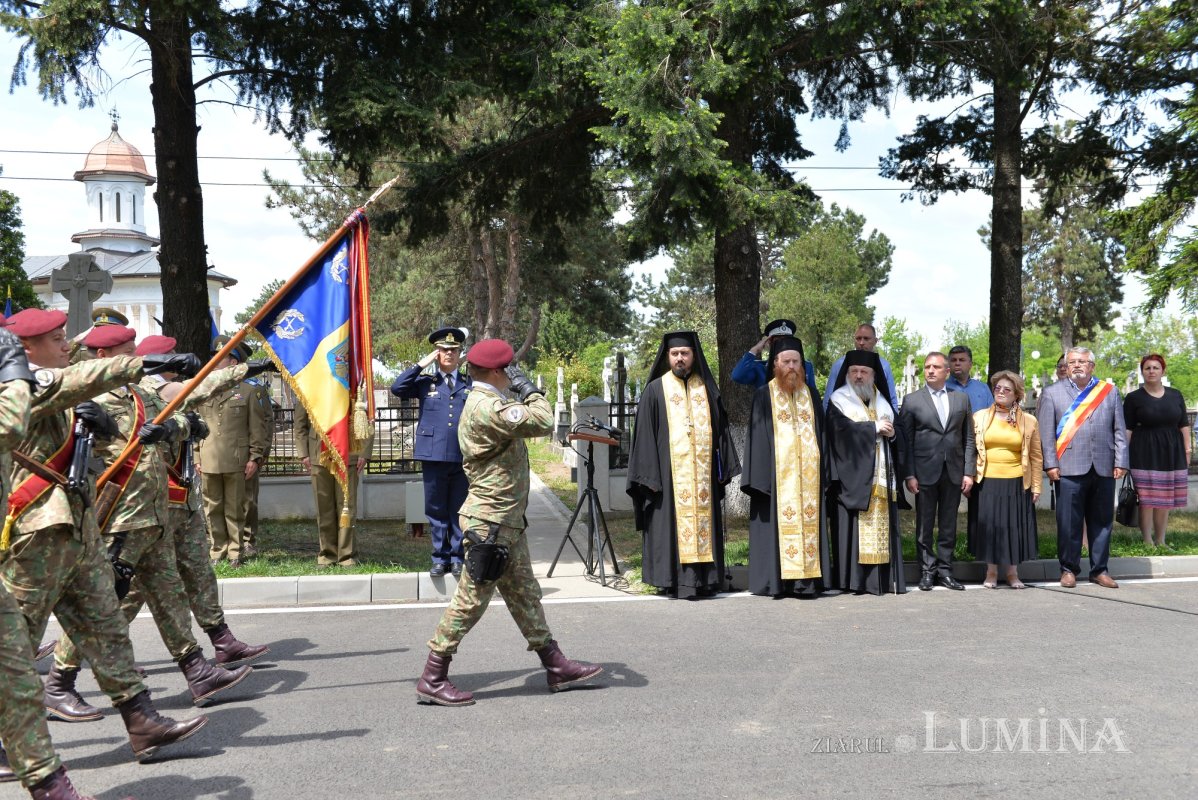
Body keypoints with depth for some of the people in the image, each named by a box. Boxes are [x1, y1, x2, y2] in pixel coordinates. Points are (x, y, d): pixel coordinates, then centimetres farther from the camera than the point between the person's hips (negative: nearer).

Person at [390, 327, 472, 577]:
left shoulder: (470, 384, 11)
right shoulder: (425, 382, 9)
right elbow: (397, 388, -6)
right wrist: (421, 364, -5)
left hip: (463, 458, 0)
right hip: (433, 457, 0)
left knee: (460, 512, 5)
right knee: (436, 511, 6)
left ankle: (458, 558, 15)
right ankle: (440, 558, 16)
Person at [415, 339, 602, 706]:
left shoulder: (487, 403, 15)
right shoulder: (487, 407, -20)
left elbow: (526, 423, 24)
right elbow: (542, 423, -25)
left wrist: (525, 396, 11)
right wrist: (531, 391, -9)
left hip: (508, 521, 11)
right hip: (491, 522, -11)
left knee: (524, 593, 15)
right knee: (471, 600, -4)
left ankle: (557, 667, 24)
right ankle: (431, 680, 6)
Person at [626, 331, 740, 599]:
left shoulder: (707, 389, 12)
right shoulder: (655, 390, 3)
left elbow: (721, 430, 13)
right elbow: (645, 435, -1)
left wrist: (723, 468, 6)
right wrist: (649, 476, -8)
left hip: (703, 473, 3)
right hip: (670, 473, -3)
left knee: (704, 522, 4)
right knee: (674, 522, -3)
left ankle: (704, 579, 11)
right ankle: (677, 580, 2)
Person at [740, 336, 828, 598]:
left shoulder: (811, 396, 14)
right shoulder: (764, 396, 3)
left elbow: (821, 435, 15)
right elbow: (757, 438, -1)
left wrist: (823, 474, 7)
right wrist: (760, 476, -9)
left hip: (808, 476, 3)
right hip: (776, 475, -3)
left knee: (808, 524, 1)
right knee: (779, 524, -5)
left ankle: (807, 580, 5)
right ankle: (776, 581, 0)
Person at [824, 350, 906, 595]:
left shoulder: (882, 402, 20)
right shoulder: (839, 400, 4)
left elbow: (899, 435, 19)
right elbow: (842, 428, -13)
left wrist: (892, 433, -3)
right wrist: (875, 427, -7)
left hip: (882, 477, 5)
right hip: (853, 476, -5)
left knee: (882, 527, 1)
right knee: (853, 528, -9)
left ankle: (884, 579, 3)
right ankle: (854, 581, -8)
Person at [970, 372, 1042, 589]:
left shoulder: (1028, 421, 4)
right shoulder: (980, 417, 5)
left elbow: (1036, 456, 7)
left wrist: (1036, 487, 3)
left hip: (1016, 483, 0)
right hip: (987, 483, 0)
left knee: (1014, 526, 5)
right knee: (989, 525, 3)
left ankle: (1013, 573, 19)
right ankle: (991, 572, 16)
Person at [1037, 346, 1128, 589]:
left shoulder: (1110, 392, 13)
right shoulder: (1052, 393, 7)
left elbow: (1120, 430, 9)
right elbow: (1046, 433, 2)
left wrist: (1120, 462, 1)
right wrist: (1051, 464, -6)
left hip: (1104, 467, 2)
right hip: (1069, 468, -2)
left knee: (1102, 521, 8)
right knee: (1069, 522, 0)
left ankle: (1099, 570, 17)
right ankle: (1069, 569, 10)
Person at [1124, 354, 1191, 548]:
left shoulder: (1175, 395, 9)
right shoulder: (1133, 398, -1)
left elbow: (1184, 424, 11)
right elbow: (1127, 429, -1)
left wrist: (1188, 448, 5)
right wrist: (1125, 453, -7)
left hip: (1172, 452, 4)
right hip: (1145, 453, -3)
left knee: (1165, 499, 8)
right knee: (1147, 498, -5)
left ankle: (1160, 540, 17)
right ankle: (1147, 541, 4)